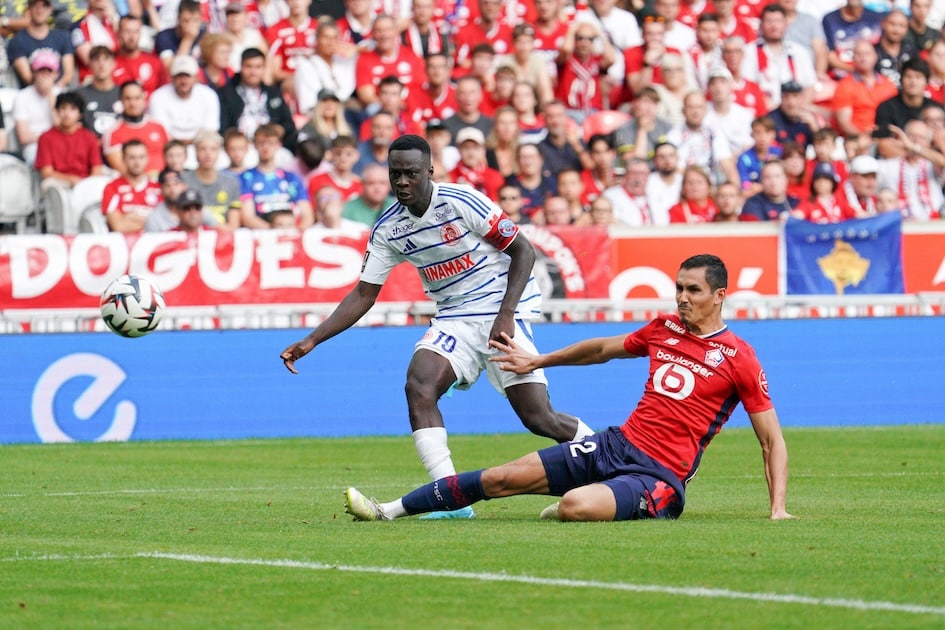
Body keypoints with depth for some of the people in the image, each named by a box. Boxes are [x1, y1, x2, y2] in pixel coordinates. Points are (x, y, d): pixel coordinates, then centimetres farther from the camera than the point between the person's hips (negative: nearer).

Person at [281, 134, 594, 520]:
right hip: (453, 318, 5)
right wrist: (312, 340, -2)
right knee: (418, 385, -22)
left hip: (503, 310, -5)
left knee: (539, 419, -12)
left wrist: (505, 315, -20)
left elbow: (523, 251, -10)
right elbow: (364, 294, 6)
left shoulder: (461, 202, -16)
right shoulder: (388, 229, 0)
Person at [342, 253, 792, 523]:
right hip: (617, 443, 6)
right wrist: (538, 362, 35)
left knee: (575, 505, -35)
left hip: (661, 476, -6)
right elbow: (603, 349, 30)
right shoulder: (664, 329, 11)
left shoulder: (737, 357, -6)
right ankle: (390, 510, 9)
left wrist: (777, 507, -12)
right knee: (502, 478, -1)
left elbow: (772, 440, -2)